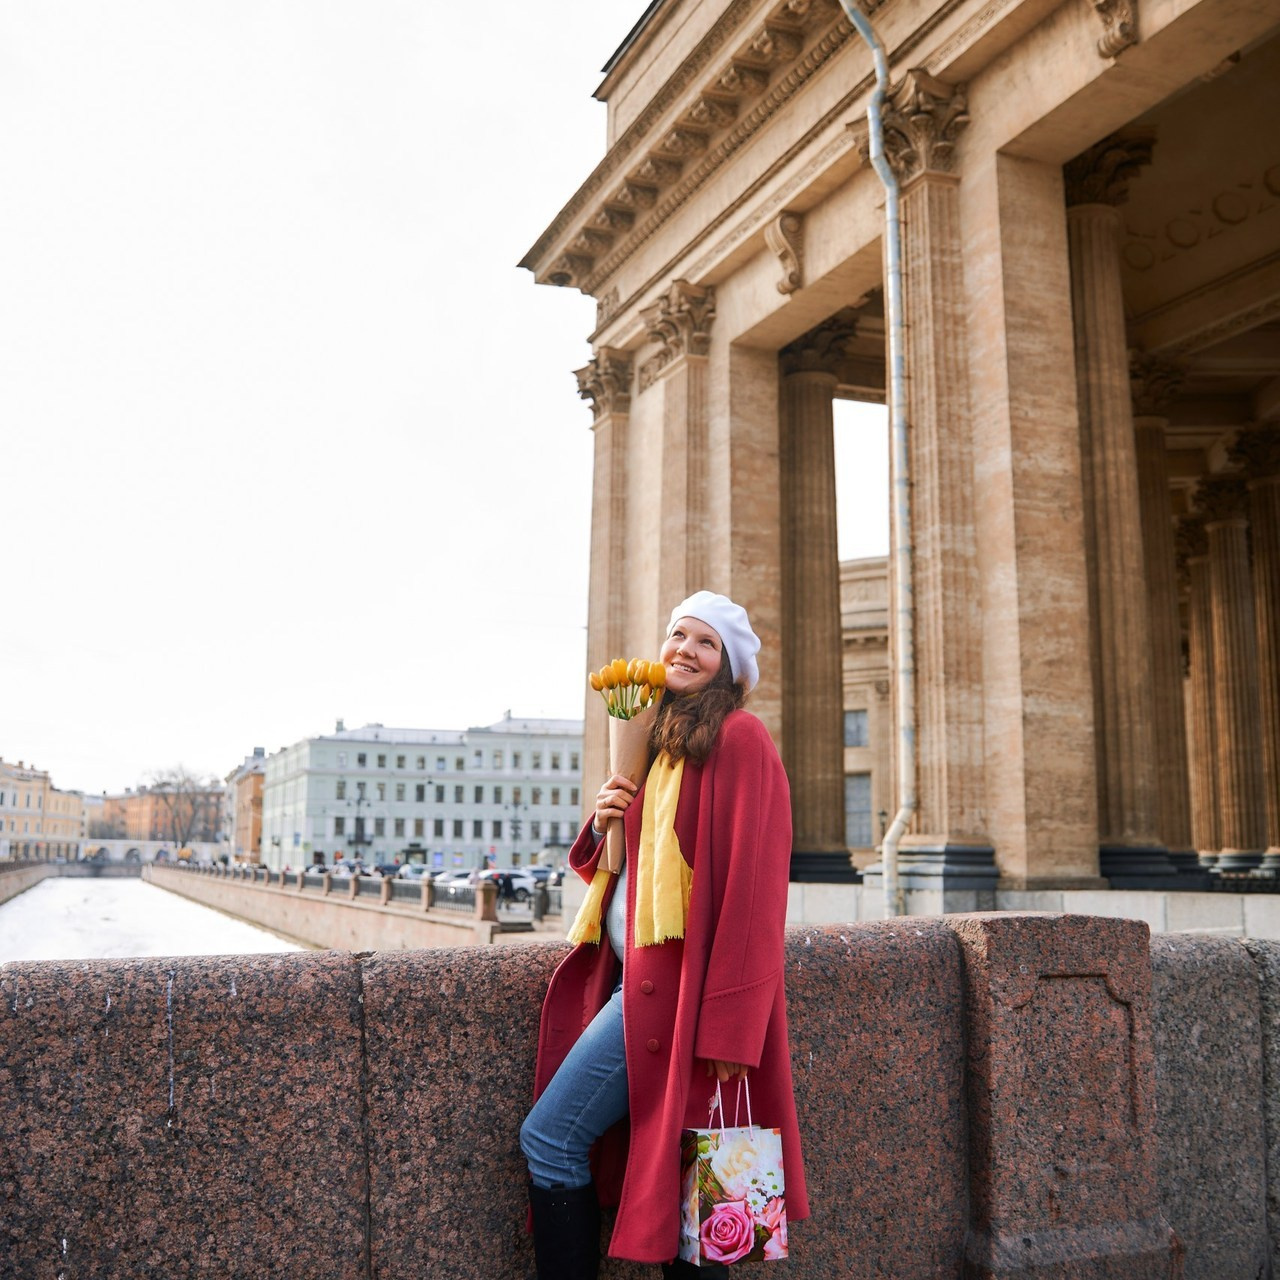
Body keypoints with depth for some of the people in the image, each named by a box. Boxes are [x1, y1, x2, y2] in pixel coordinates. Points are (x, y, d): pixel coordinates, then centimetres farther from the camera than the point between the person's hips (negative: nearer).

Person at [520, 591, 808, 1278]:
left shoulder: (737, 739, -10)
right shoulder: (662, 739, 17)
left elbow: (751, 887, -17)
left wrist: (729, 1027, -22)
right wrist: (603, 823, 0)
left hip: (678, 982, -8)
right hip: (641, 976, 9)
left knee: (550, 1138, -6)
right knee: (671, 1168, 12)